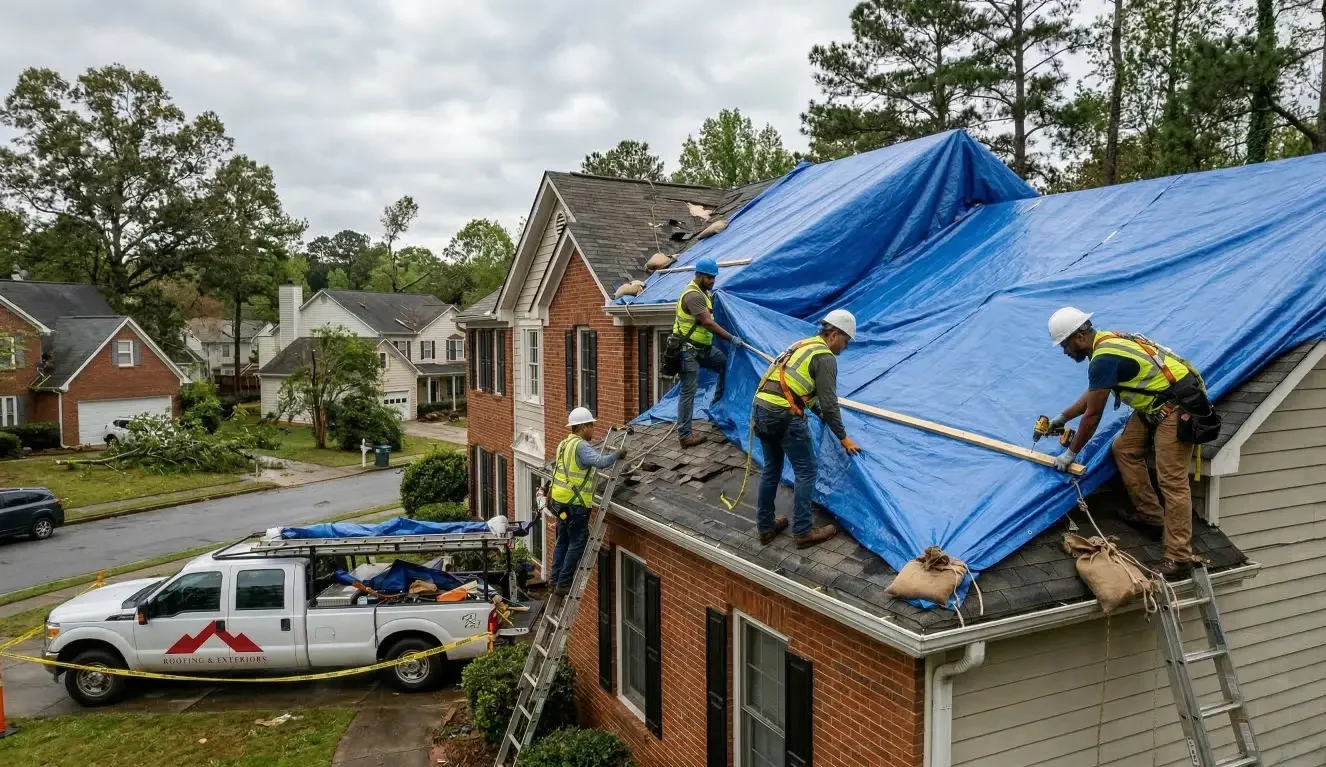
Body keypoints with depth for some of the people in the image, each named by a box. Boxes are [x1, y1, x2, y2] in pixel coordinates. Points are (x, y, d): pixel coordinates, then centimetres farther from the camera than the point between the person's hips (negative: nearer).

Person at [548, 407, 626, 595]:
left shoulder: (564, 444, 14)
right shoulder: (580, 446, -16)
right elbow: (600, 461, -29)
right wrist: (618, 454, -15)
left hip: (561, 501, 9)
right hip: (575, 503, -9)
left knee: (563, 541, 16)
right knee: (577, 543, -1)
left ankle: (555, 580, 20)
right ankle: (563, 584, 1)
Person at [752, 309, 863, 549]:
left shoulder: (804, 345, 22)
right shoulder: (825, 357, -5)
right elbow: (829, 402, -8)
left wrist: (824, 417, 33)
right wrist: (843, 437, 2)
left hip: (760, 408, 9)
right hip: (784, 415, -9)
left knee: (771, 468, 19)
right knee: (806, 471, 5)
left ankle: (765, 527, 28)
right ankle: (803, 532, 11)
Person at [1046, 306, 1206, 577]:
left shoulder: (1103, 359, -21)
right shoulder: (1105, 343, 9)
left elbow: (1093, 415, -13)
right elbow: (1091, 395, 24)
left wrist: (1071, 453, -2)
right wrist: (1062, 418, 32)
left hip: (1178, 406, -11)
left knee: (1171, 480, -11)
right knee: (1124, 449, 15)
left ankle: (1178, 558, -9)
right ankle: (1150, 513, 22)